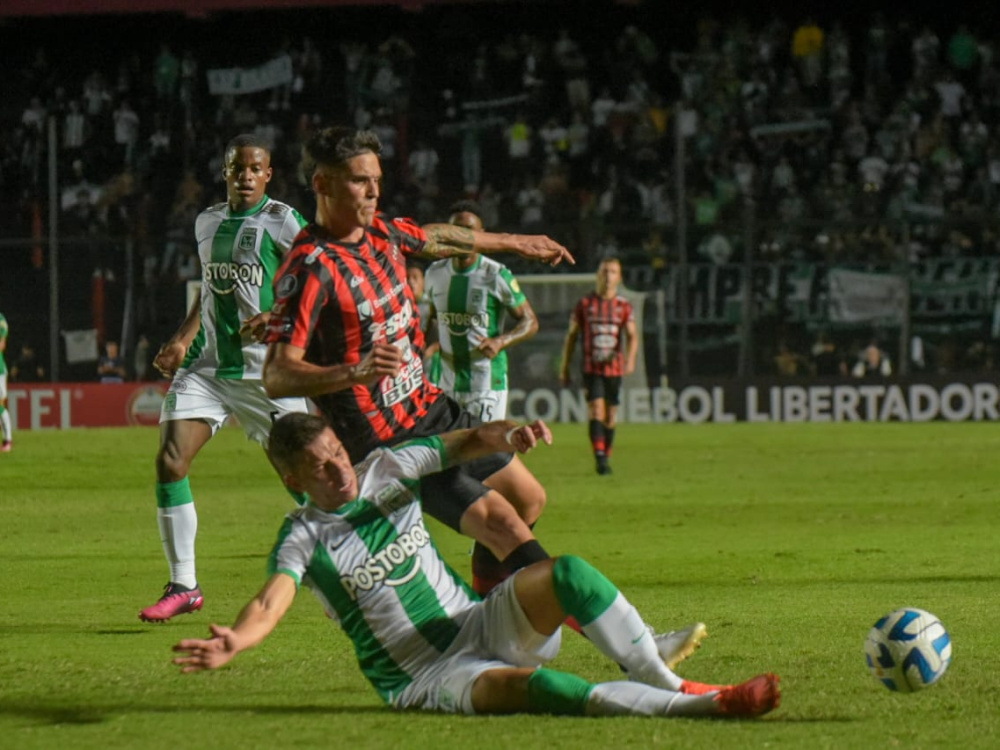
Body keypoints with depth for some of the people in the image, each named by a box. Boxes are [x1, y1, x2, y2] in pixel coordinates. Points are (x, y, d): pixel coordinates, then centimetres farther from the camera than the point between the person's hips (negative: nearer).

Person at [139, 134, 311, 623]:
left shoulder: (282, 221, -5)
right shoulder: (208, 222, 14)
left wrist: (276, 317, -26)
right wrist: (182, 340, 14)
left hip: (265, 369, -5)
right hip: (207, 365, 5)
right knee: (169, 462, -10)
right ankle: (183, 586, -2)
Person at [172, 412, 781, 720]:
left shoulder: (387, 469, 7)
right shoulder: (303, 539, -7)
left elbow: (466, 444, 7)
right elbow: (272, 601, -23)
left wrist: (510, 435, -17)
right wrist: (234, 641, -45)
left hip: (479, 625, 6)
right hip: (421, 678, -6)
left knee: (566, 574, -23)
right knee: (518, 685, -37)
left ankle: (665, 681, -19)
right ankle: (690, 706, -45)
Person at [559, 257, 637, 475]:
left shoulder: (624, 306, 5)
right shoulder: (585, 304, 3)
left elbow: (632, 335, -4)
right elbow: (572, 335, 9)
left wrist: (630, 358, -23)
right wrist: (565, 367, 8)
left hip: (614, 367, 2)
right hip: (591, 366, -2)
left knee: (611, 415, 7)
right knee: (596, 409, -17)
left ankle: (606, 457, 21)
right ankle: (600, 457, -24)